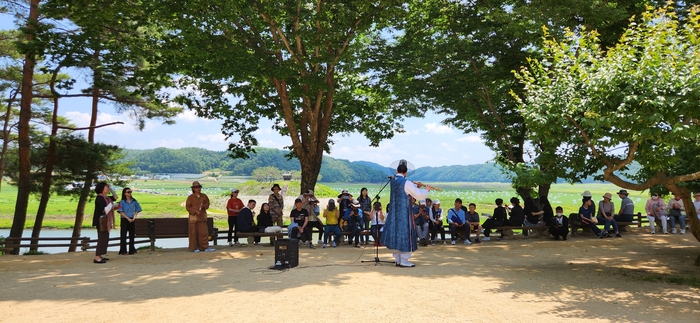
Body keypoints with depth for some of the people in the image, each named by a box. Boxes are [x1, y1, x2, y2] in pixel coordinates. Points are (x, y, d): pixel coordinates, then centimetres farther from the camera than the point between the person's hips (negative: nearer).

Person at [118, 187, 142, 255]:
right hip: (124, 220, -3)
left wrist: (134, 218, -6)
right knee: (123, 235, 0)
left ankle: (132, 250, 13)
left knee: (132, 235, 7)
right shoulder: (122, 202, -4)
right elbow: (121, 212, -8)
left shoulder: (134, 201, 6)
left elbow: (137, 210, 8)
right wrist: (128, 218, -13)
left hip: (132, 220, 3)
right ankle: (123, 251, 6)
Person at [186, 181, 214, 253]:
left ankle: (205, 247, 3)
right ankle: (195, 248, 13)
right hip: (193, 217, -2)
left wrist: (203, 206, -10)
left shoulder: (204, 196, 7)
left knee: (204, 232, 0)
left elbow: (207, 204, 13)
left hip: (202, 216, 3)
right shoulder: (190, 197, -3)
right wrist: (195, 211, -17)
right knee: (194, 233, 3)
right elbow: (188, 207, -5)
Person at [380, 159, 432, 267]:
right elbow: (419, 195, -13)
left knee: (395, 234, 11)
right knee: (405, 235, 2)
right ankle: (404, 260, 7)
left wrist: (416, 186, 9)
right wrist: (426, 190, 5)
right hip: (404, 214, -7)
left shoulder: (392, 181, 6)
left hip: (393, 214, 7)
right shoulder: (406, 183, -16)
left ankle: (398, 259, 19)